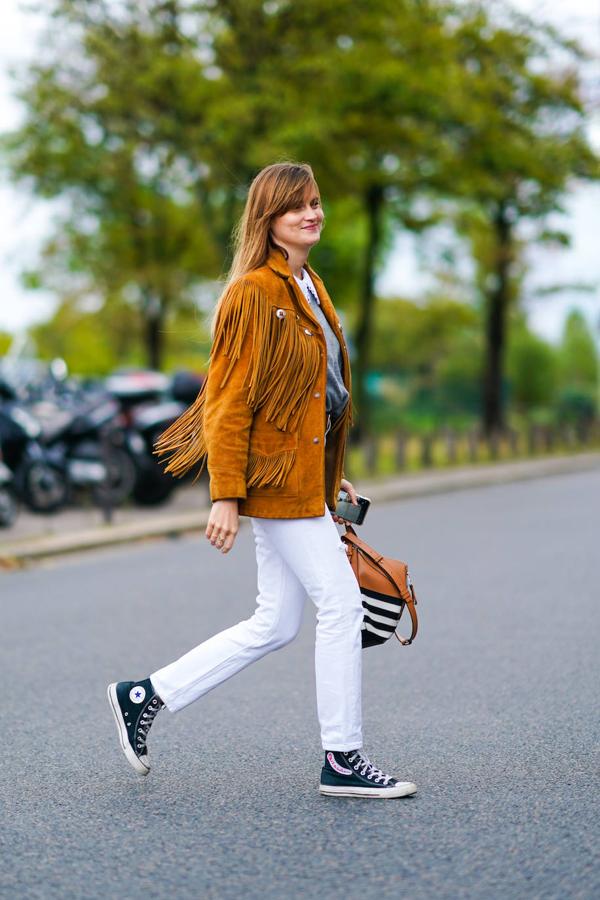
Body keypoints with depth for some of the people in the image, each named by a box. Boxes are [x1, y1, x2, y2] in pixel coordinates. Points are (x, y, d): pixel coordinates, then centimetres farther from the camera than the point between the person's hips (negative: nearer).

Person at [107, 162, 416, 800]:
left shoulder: (308, 287, 17)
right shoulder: (254, 293, -12)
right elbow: (229, 400, -15)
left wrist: (331, 474, 22)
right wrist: (225, 495, -18)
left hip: (302, 475, 10)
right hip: (275, 477, -10)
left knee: (273, 626, 11)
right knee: (341, 603, -6)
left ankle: (144, 698, 19)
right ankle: (342, 760, 4)